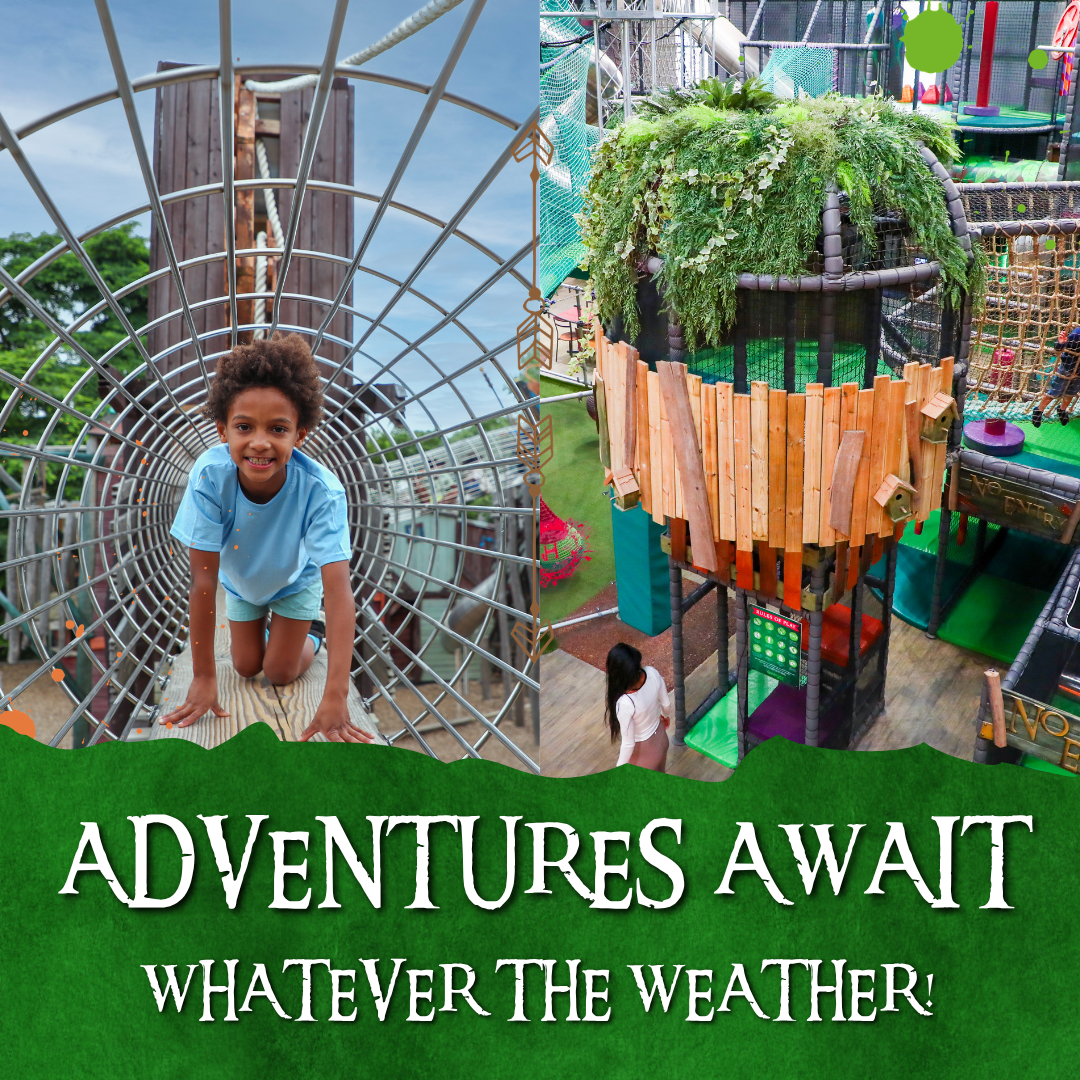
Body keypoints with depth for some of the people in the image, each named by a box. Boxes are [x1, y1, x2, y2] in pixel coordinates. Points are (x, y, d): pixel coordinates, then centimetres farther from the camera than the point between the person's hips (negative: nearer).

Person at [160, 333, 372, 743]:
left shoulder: (321, 490, -43)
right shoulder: (210, 477, -39)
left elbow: (338, 591, -47)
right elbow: (203, 582, -33)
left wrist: (335, 699, -53)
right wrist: (203, 677, -29)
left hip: (296, 580, -1)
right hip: (240, 580, 2)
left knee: (280, 673, 0)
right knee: (247, 668, 11)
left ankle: (311, 634, 31)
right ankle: (264, 628, 43)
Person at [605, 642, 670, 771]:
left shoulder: (625, 703, -41)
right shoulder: (652, 673, -25)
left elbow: (628, 744, -27)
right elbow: (666, 704, -5)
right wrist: (666, 716, 19)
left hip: (643, 751, -5)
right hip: (660, 737, 5)